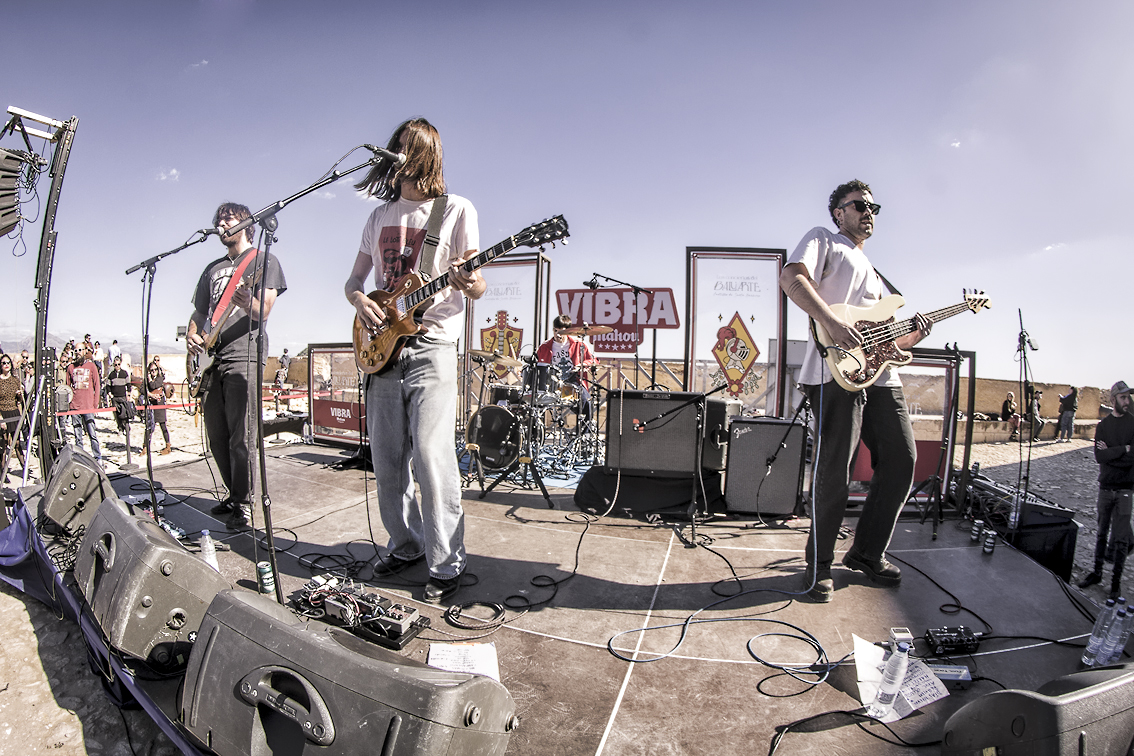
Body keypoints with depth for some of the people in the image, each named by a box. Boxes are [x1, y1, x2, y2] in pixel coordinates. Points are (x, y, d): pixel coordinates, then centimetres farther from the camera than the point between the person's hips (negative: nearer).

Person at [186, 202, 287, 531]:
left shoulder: (264, 260, 5)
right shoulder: (212, 268, 24)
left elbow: (262, 312, -8)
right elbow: (199, 312, 25)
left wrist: (247, 302, -31)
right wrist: (192, 335, 4)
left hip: (243, 356, -7)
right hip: (210, 359, 7)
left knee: (240, 438, -10)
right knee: (217, 438, 10)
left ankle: (243, 505, 0)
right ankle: (235, 495, 23)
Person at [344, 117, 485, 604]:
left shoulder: (457, 210, 1)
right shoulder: (380, 215, 18)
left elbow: (477, 288, -2)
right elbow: (354, 280, 22)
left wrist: (468, 283, -26)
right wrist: (359, 300, -1)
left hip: (432, 346, -6)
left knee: (431, 456, -12)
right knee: (386, 459, 8)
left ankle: (446, 565, 1)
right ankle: (406, 545, 25)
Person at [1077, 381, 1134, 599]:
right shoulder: (1103, 425, 4)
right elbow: (1099, 456, -6)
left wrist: (1110, 453, -12)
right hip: (1105, 485, 3)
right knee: (1102, 533, 12)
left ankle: (1116, 580, 12)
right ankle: (1097, 572, 22)